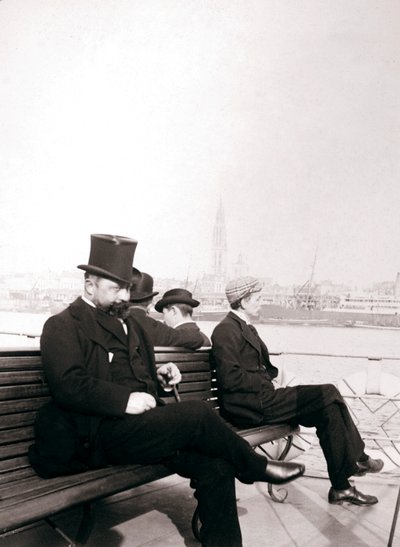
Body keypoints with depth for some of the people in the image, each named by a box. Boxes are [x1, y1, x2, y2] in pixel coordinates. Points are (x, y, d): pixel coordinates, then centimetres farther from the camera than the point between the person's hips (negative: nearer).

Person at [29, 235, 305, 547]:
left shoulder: (130, 325, 25)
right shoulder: (62, 326, -1)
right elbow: (68, 385, -15)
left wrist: (160, 378, 12)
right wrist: (126, 400, -20)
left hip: (145, 425, 7)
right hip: (102, 434, -7)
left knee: (217, 469, -17)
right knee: (198, 413, -23)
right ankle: (257, 467, 1)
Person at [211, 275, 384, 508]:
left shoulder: (248, 329, 20)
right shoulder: (226, 330, -12)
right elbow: (230, 378, -21)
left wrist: (270, 375, 5)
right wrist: (264, 382, -11)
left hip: (261, 397, 10)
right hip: (249, 405, -10)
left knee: (327, 410, -3)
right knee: (328, 396, -16)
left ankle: (341, 487, 3)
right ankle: (356, 458, 1)